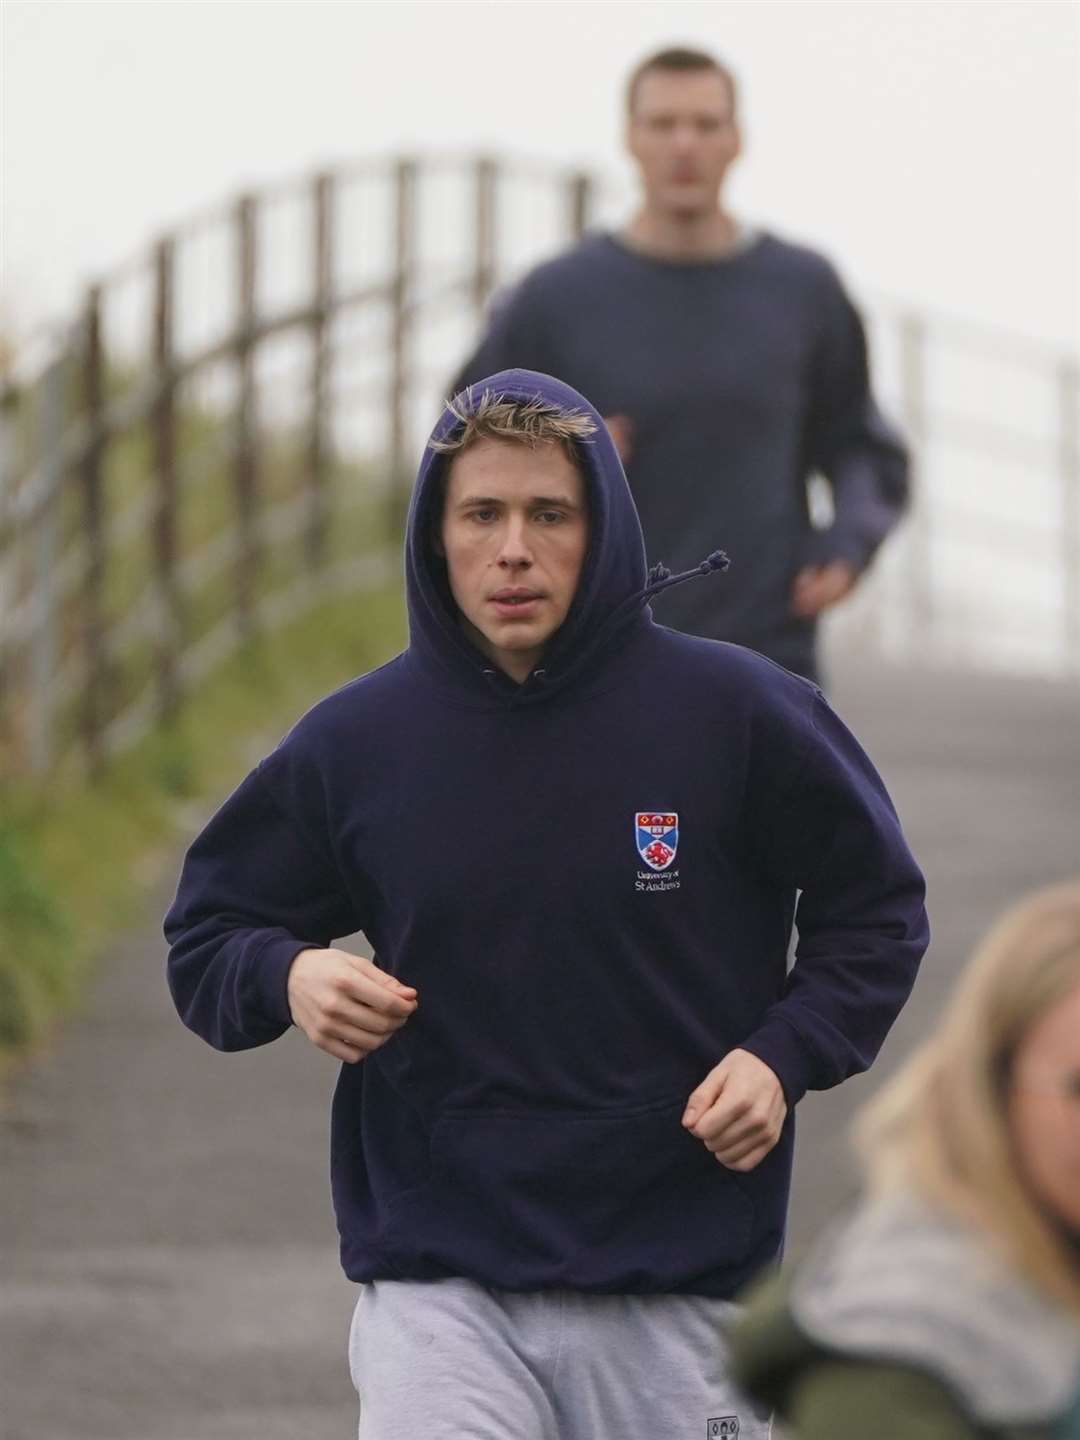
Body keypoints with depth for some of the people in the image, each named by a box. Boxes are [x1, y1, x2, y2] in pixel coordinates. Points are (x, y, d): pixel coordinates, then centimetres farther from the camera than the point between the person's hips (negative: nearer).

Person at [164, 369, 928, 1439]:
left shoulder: (734, 712, -3)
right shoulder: (354, 741, 2)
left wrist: (783, 1056, -7)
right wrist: (288, 977, -10)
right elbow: (205, 936, 13)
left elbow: (875, 908, 9)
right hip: (438, 1284, 0)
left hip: (679, 1286, 0)